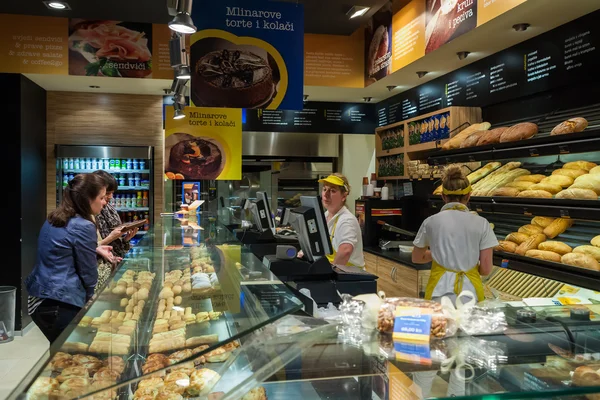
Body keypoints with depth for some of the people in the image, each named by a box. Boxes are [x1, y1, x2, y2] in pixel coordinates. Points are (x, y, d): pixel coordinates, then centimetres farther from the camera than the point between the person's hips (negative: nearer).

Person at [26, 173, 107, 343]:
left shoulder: (53, 219, 8)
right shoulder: (83, 227, -17)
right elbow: (88, 273, -9)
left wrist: (95, 249, 17)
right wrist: (88, 297, 9)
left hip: (37, 300, 9)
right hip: (61, 305, -9)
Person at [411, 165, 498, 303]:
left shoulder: (431, 222, -1)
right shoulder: (481, 223, -2)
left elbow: (416, 258, 14)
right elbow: (486, 269, -1)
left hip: (440, 290, 0)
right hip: (471, 290, 0)